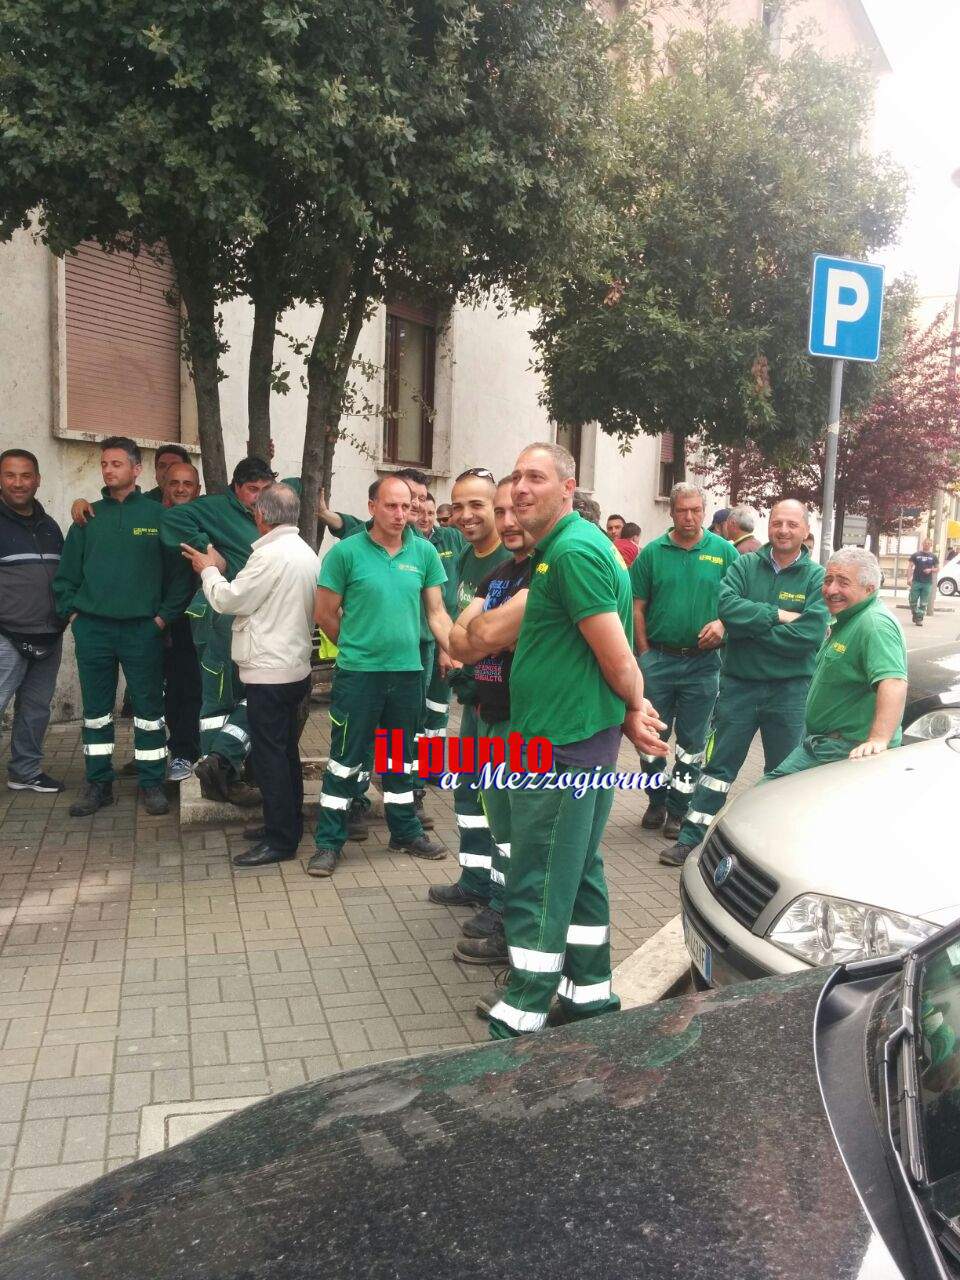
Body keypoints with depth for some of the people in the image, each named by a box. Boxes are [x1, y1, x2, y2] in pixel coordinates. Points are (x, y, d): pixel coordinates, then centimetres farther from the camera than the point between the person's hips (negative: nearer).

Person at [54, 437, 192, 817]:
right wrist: (71, 611, 2)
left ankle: (152, 783, 14)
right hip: (92, 628, 3)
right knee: (96, 709, 9)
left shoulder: (157, 514, -1)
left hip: (142, 629, -3)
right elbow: (67, 571, 11)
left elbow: (178, 571, -1)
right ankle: (98, 783, 20)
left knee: (149, 707, 3)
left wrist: (164, 614, -6)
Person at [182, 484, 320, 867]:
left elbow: (228, 600, -11)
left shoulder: (270, 555, -19)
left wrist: (209, 570, 6)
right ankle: (288, 824, 28)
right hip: (296, 667, 9)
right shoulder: (307, 553, 10)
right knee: (286, 751, 17)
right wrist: (220, 569, 15)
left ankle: (280, 841, 2)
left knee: (269, 755, -3)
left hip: (269, 671, -9)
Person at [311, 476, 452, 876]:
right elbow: (325, 614, -2)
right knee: (345, 757, 4)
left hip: (408, 671, 4)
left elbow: (436, 612, 5)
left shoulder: (424, 552, 2)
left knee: (400, 756, 17)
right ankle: (329, 842, 15)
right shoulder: (345, 552, -8)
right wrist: (356, 645, 6)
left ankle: (406, 832, 31)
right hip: (358, 672, -3)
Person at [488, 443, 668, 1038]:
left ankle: (522, 1020, 11)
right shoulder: (585, 542, 14)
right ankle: (592, 994, 30)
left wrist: (634, 708, -2)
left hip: (560, 747, -10)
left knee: (536, 887, -1)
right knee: (580, 872, 18)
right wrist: (635, 712, 13)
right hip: (589, 740, 10)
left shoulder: (573, 551, -19)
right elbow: (617, 659, 19)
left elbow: (619, 658, -19)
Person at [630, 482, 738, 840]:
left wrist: (722, 624, -13)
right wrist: (645, 652, -2)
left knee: (692, 741, 7)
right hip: (659, 658, 0)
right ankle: (656, 803, 25)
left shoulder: (723, 551, 2)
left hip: (702, 662, 0)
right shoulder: (652, 552, 2)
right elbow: (637, 606, 3)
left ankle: (677, 810, 19)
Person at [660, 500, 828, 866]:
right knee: (719, 764, 7)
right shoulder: (745, 565, 1)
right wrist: (777, 615, -19)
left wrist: (750, 626, -15)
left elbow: (811, 634, -16)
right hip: (739, 683, 1)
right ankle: (689, 839, 13)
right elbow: (725, 605, -17)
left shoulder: (816, 578, -3)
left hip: (789, 689, 0)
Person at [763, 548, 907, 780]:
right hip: (818, 743, 10)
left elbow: (893, 684, -35)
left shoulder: (875, 624, -21)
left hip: (852, 752, -10)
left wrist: (878, 740, -44)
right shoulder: (844, 620, 15)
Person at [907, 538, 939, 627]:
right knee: (913, 601, 1)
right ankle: (915, 615, 23)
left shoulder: (933, 557, 7)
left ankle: (919, 619, 7)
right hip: (916, 582, -1)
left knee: (924, 603, 2)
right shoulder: (916, 555, 4)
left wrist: (931, 570, -10)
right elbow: (910, 567, 2)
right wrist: (909, 578, -9)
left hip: (927, 583, 1)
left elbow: (937, 568, 12)